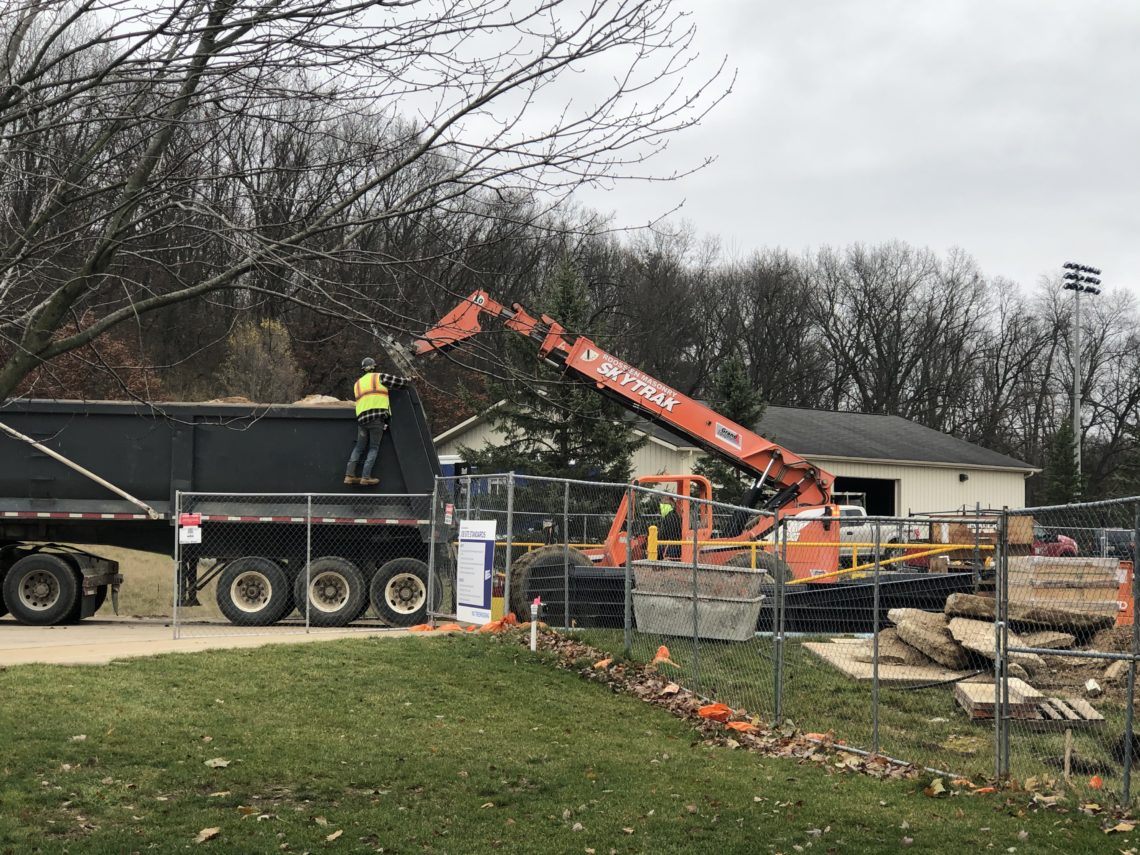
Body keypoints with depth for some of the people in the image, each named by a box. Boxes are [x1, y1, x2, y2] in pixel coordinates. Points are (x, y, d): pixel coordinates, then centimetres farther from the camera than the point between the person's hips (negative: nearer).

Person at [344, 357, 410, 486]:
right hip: (377, 417, -5)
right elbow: (399, 381, 6)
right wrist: (408, 380, 27)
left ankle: (349, 475, 5)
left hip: (361, 418, 5)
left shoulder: (357, 384, 23)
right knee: (374, 448, 0)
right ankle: (366, 477, -7)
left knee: (359, 447, 12)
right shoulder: (379, 377, 6)